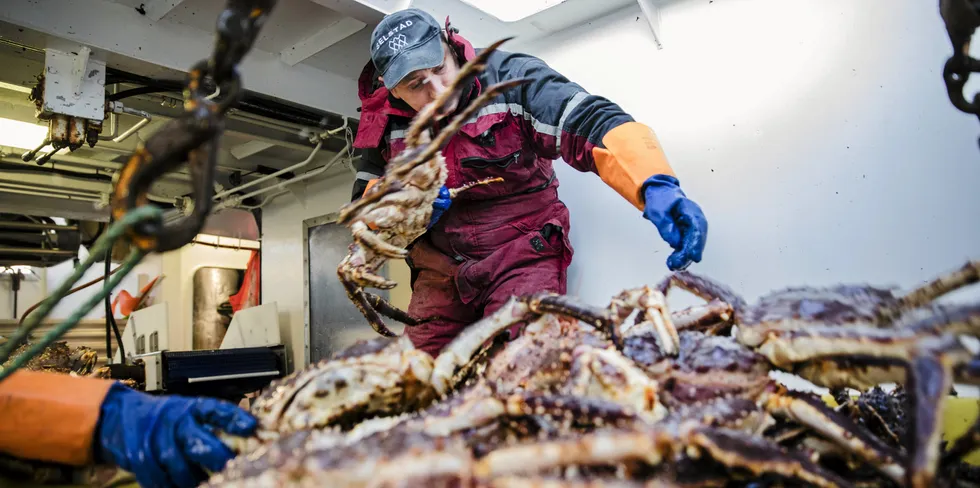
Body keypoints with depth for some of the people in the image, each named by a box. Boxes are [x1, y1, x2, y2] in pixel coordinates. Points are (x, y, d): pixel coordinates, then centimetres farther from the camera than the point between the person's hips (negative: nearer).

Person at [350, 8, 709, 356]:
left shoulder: (510, 78, -14)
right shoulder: (387, 121, -1)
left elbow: (592, 122, -27)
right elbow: (363, 201, 7)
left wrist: (656, 186, -44)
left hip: (523, 258, -3)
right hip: (439, 270, 4)